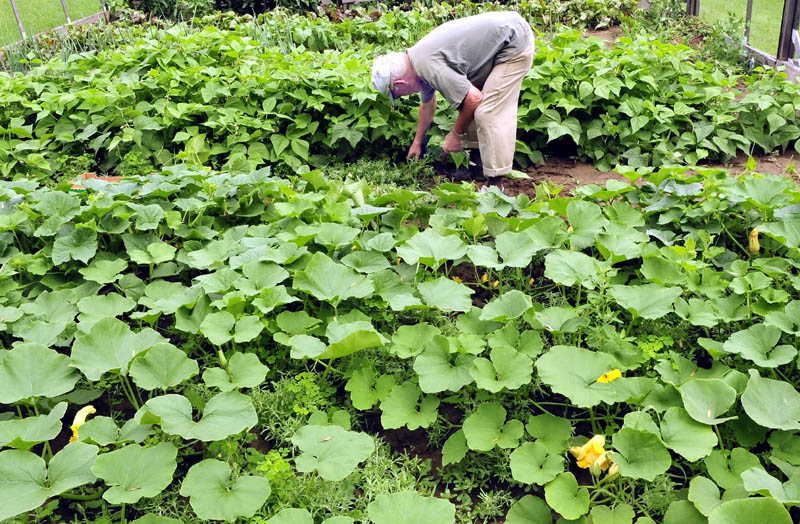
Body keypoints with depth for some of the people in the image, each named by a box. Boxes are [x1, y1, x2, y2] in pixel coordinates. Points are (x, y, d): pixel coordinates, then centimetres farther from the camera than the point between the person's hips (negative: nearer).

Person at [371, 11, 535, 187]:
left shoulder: (429, 65, -26)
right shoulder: (418, 59, 6)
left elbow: (473, 99, -23)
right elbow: (427, 105, 22)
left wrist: (456, 134, -8)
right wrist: (417, 142, 33)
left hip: (514, 43, -10)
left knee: (489, 112, -15)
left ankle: (495, 184, -12)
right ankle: (478, 160, 22)